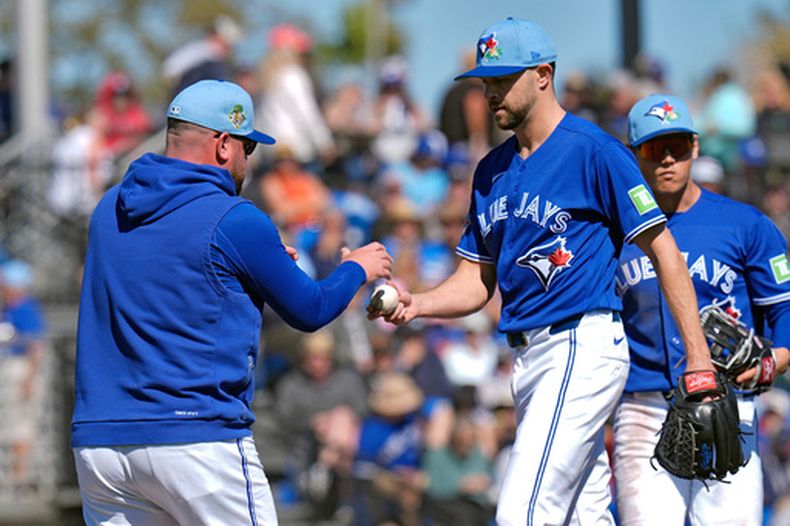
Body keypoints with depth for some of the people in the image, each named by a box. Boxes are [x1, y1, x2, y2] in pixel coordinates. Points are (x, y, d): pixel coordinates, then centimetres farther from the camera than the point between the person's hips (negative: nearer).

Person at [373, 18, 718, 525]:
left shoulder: (595, 150, -7)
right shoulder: (492, 170, 15)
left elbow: (663, 251, -7)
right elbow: (477, 283, 17)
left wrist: (699, 357, -12)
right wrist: (415, 304, -3)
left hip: (583, 347, -8)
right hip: (529, 358, 8)